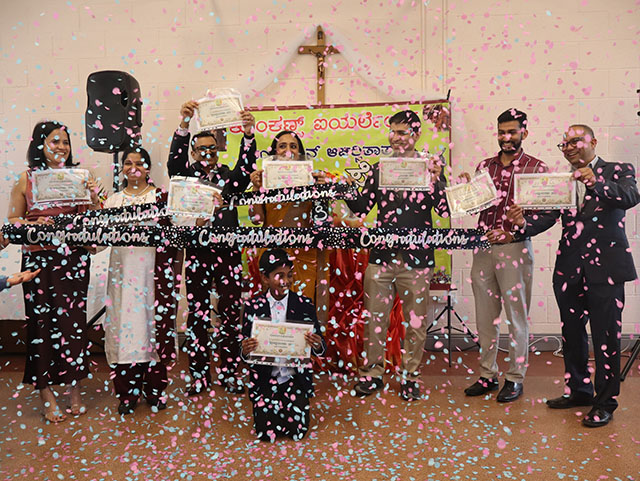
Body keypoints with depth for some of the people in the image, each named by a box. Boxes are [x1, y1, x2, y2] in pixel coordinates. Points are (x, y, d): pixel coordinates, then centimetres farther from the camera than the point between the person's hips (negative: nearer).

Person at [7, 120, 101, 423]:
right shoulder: (26, 178, 3)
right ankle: (46, 395, 15)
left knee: (74, 319, 4)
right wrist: (34, 223, -14)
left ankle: (75, 388, 20)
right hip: (39, 258, -1)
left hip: (74, 258, 2)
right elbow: (12, 220, 5)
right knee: (42, 320, 2)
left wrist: (93, 197, -7)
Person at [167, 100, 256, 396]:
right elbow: (175, 161, -12)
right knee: (197, 314, 4)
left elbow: (246, 166, -8)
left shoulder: (229, 177, 10)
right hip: (197, 252, -1)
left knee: (230, 313, 5)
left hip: (228, 251, 1)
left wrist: (248, 133, -24)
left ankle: (229, 372, 17)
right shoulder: (187, 177, 7)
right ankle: (199, 376, 15)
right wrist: (184, 123, -25)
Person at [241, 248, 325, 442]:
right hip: (264, 377, 0)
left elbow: (320, 348, -4)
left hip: (295, 377, 0)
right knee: (266, 434, -5)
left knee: (297, 432, -5)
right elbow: (246, 350, -2)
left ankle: (285, 404, 27)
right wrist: (245, 350, -25)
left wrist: (317, 346, -28)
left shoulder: (305, 305, -6)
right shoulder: (253, 306, -6)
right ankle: (274, 405, 28)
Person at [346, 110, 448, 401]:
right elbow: (361, 209, 8)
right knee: (374, 319, 8)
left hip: (417, 257, -2)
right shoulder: (379, 169, 11)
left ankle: (410, 376, 24)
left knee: (415, 322, 7)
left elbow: (445, 209, -7)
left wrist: (437, 180, -20)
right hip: (381, 255, 2)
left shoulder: (430, 168, 3)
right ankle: (371, 374, 23)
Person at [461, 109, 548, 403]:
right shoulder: (484, 166, 13)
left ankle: (515, 378, 16)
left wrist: (512, 233, -18)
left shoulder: (536, 168, 1)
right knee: (485, 315, 10)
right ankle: (488, 375, 22)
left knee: (516, 316, 3)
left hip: (515, 247, -4)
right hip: (483, 246, 4)